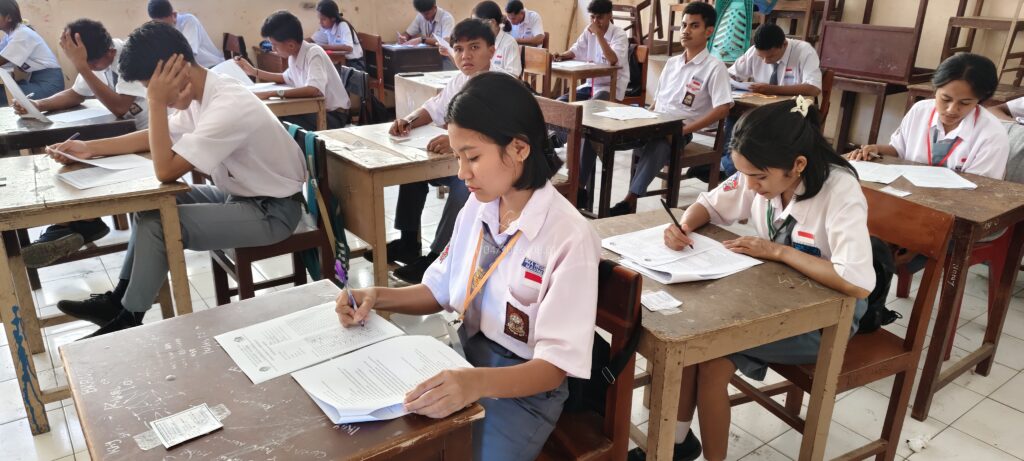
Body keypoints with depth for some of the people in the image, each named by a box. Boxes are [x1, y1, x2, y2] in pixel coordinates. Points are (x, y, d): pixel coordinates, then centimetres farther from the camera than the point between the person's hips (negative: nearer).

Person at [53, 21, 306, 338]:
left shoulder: (227, 108, -29)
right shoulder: (197, 94, 0)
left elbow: (166, 171, -27)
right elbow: (156, 138, 15)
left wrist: (158, 102, -24)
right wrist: (90, 148, 9)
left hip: (272, 211, -9)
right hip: (241, 195, 9)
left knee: (156, 224, -13)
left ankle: (129, 318, 8)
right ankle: (121, 298, 20)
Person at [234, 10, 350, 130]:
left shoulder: (314, 53, -21)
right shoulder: (294, 55, 1)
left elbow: (314, 90, -39)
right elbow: (285, 78, 25)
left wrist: (271, 93, -38)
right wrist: (253, 71, 16)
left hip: (333, 115, -7)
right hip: (315, 110, 7)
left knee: (280, 125, -24)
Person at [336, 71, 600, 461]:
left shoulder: (569, 238, -23)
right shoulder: (478, 208, -2)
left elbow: (555, 365, -22)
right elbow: (441, 290, 11)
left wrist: (477, 383, -39)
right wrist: (379, 297, -6)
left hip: (524, 385, -6)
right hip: (463, 358, 6)